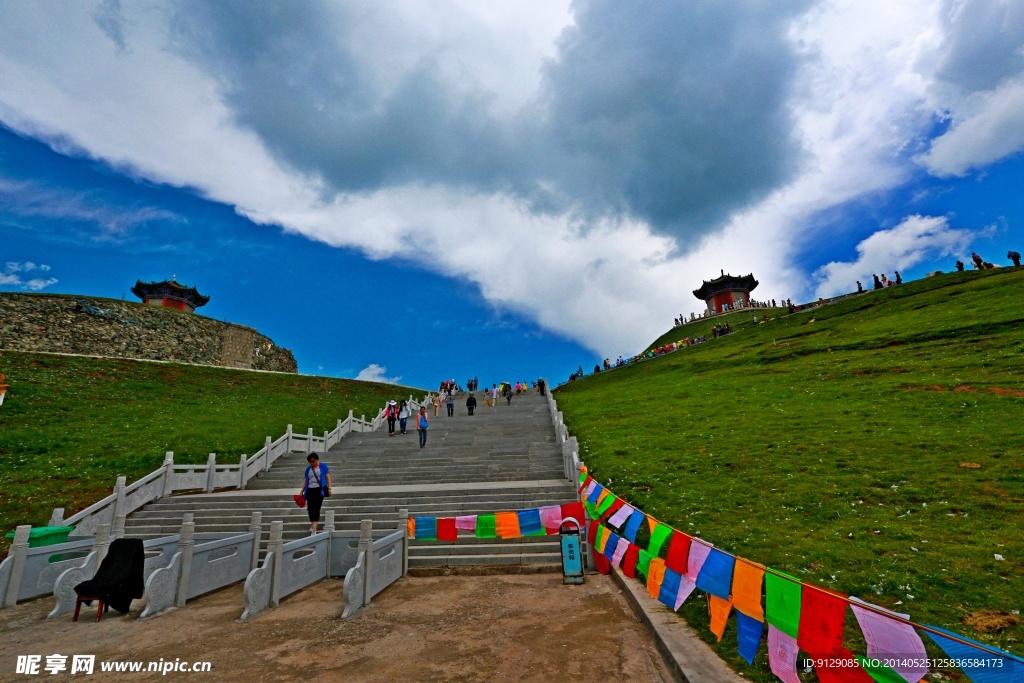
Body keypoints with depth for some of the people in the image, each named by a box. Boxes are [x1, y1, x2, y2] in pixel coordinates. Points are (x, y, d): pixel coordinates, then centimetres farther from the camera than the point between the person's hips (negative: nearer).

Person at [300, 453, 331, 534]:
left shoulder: (323, 466, 3)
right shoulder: (308, 468, 13)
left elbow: (328, 477, 0)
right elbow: (305, 480, 13)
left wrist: (329, 488, -9)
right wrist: (302, 491, 6)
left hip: (319, 490, -4)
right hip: (310, 490, 4)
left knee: (316, 508, -10)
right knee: (310, 508, 1)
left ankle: (314, 529, -12)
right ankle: (313, 525, 24)